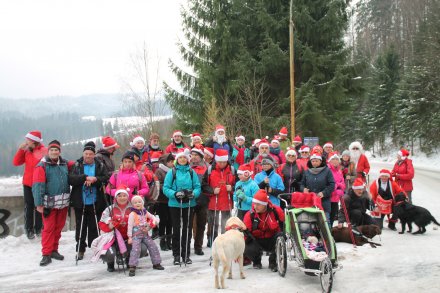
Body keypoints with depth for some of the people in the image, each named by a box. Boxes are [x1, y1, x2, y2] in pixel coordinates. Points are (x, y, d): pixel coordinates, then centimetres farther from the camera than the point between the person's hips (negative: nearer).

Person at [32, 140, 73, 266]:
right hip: (49, 203, -5)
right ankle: (46, 254, 5)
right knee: (48, 228, -2)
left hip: (63, 202, 5)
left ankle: (54, 250, 26)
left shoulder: (65, 164, 7)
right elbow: (38, 185, -11)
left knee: (58, 227, 13)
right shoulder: (42, 166, -7)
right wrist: (39, 203, -16)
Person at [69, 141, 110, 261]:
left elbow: (106, 178, -5)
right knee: (80, 227, 7)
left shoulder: (100, 165, 5)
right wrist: (86, 178, -21)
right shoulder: (77, 165, 2)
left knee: (94, 227, 6)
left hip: (95, 202, 0)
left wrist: (95, 180, -21)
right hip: (80, 202, 0)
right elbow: (71, 179, -11)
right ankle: (80, 249, 17)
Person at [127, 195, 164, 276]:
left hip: (145, 234, 6)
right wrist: (130, 237, -15)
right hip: (136, 235, -6)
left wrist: (155, 221, -4)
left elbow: (153, 217, 21)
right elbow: (130, 226, -10)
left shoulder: (145, 212, 9)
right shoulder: (132, 214, -8)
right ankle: (132, 268, -18)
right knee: (135, 250, -19)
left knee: (153, 247, 6)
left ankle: (156, 264, 21)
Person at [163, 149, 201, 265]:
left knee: (187, 229, 9)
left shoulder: (192, 172, 4)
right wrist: (175, 194, -22)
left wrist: (194, 193, -19)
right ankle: (176, 255, 14)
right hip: (175, 204, -2)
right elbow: (166, 188, -7)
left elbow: (198, 187, 1)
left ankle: (186, 254, 19)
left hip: (189, 204, 2)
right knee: (176, 229, 5)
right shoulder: (172, 172, -2)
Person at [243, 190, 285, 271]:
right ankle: (257, 261, 11)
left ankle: (273, 262, -8)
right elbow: (245, 232, -14)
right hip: (257, 241, 0)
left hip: (272, 240, 0)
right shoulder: (250, 215, -15)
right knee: (248, 250, -30)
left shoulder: (276, 211, -15)